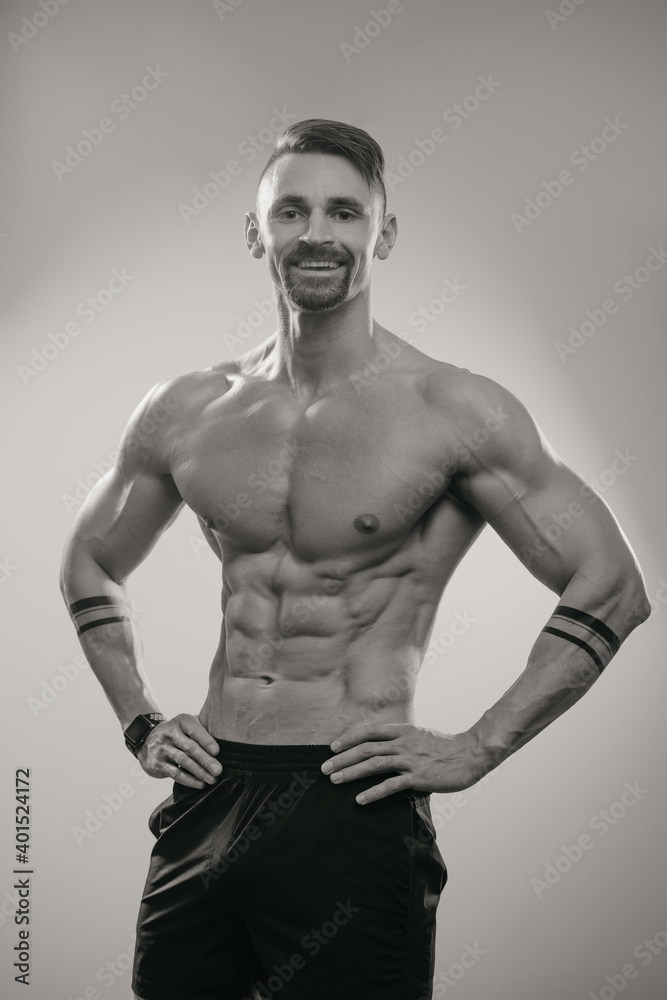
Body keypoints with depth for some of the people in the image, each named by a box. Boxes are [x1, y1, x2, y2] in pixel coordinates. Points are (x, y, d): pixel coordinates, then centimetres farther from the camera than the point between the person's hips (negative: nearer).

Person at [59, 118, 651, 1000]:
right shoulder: (185, 414, 5)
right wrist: (139, 722, 11)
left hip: (351, 814, -4)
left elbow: (612, 587, -8)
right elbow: (90, 565, 22)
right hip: (207, 797, 5)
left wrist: (474, 751, -10)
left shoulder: (453, 413, -8)